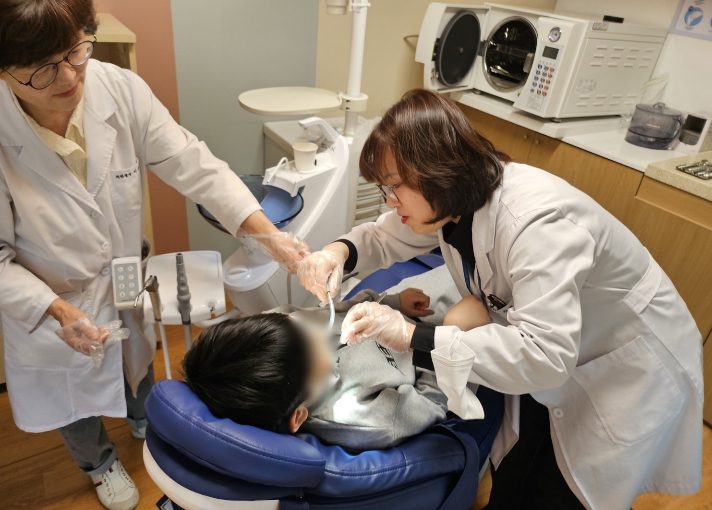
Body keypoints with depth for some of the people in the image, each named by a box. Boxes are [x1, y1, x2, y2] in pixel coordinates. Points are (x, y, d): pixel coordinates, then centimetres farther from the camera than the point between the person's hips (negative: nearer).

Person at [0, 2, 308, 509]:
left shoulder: (121, 90, -25)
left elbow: (193, 164, -22)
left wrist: (268, 234, -32)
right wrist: (57, 311, -30)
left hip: (126, 285, 3)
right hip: (49, 307, -2)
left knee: (137, 363, 32)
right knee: (73, 394, 26)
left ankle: (146, 421, 68)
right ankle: (99, 462, 61)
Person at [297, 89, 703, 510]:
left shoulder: (536, 221, -38)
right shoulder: (453, 201, -13)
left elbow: (545, 353, -43)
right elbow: (389, 237, 1)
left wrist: (411, 337, -45)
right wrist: (340, 251, -21)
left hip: (626, 366, -6)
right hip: (548, 355, 6)